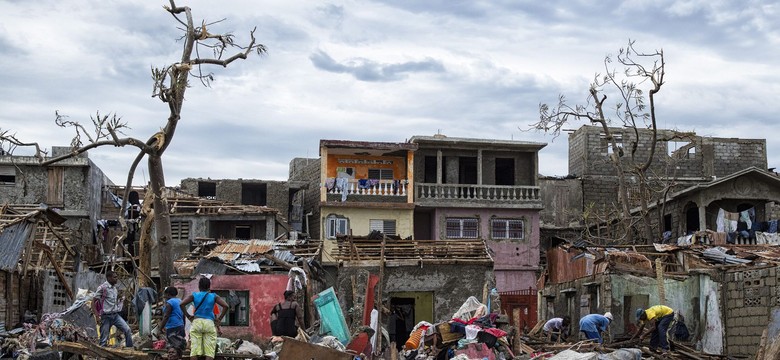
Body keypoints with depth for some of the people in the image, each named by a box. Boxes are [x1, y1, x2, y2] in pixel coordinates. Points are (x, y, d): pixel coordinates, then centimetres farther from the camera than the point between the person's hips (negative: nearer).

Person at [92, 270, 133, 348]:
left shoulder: (114, 287, 11)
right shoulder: (102, 288, -11)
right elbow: (93, 302, -11)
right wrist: (97, 315, -18)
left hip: (116, 315, 6)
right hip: (106, 316, -6)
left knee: (127, 330, -8)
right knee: (104, 339, -1)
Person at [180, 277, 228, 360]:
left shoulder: (194, 296, 8)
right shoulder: (214, 296, 7)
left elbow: (181, 304, -4)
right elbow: (225, 306, -1)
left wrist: (188, 316, 4)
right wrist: (219, 319, 5)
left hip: (196, 322, 1)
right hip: (209, 323, 0)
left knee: (194, 349, 1)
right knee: (209, 351, 0)